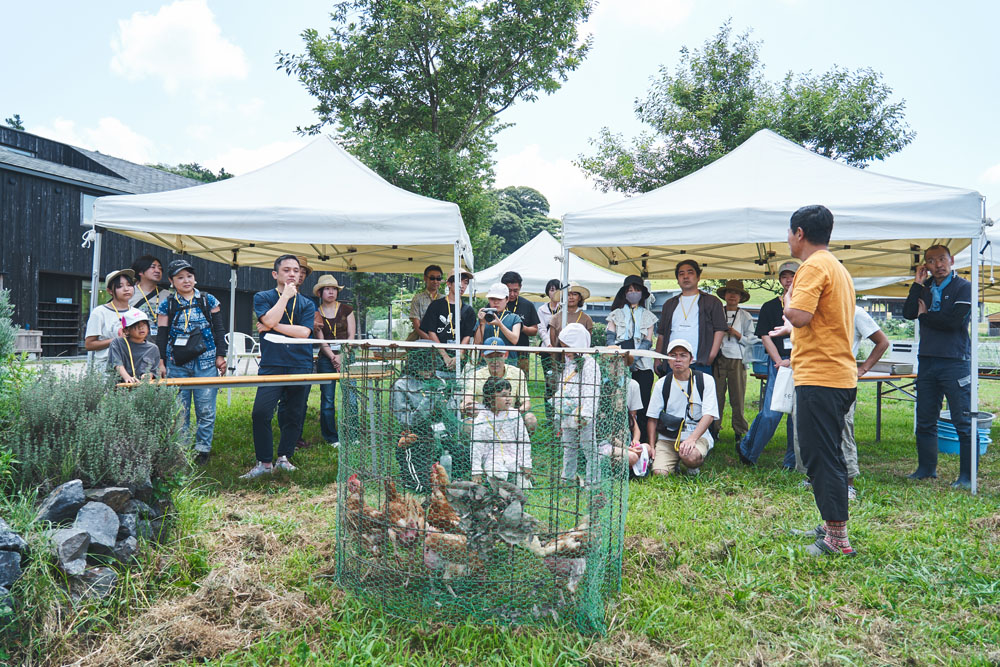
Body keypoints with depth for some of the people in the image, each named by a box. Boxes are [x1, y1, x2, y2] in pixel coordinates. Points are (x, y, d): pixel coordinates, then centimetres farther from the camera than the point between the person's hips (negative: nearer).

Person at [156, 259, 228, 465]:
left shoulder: (208, 301, 7)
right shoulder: (167, 305, 8)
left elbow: (219, 330, 9)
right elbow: (161, 336, 8)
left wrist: (220, 356, 3)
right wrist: (161, 363, 3)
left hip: (205, 363, -1)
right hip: (177, 364, 1)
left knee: (205, 409, -1)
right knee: (179, 410, 4)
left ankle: (203, 448, 12)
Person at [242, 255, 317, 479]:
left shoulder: (307, 304, 11)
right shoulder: (262, 298, 8)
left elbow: (304, 332, -5)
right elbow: (270, 320, -12)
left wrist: (273, 327, -7)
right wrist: (286, 295, -5)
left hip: (300, 366, 2)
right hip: (271, 366, -2)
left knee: (294, 415, 6)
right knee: (260, 413, -13)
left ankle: (284, 457, 23)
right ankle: (264, 462, 1)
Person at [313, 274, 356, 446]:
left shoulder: (346, 309, 7)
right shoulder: (315, 314, 8)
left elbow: (351, 335, 4)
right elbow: (321, 341, 3)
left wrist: (342, 356, -7)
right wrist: (333, 358, -10)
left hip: (347, 356, 0)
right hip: (326, 359, 0)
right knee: (327, 400, 0)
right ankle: (332, 437, 9)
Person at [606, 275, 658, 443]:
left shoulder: (648, 316, 16)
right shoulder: (616, 314, 15)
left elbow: (648, 342, 6)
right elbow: (610, 338, 4)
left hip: (642, 365, 0)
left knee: (643, 403, -5)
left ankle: (642, 440, 0)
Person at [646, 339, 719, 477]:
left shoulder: (705, 380, 0)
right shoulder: (661, 384, 6)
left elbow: (709, 415, -9)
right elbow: (652, 418, 9)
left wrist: (692, 439, -24)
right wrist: (651, 446, -2)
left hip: (698, 435, -2)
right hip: (667, 438, 2)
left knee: (691, 456, -35)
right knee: (660, 473, -22)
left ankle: (693, 465, 3)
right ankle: (675, 462, 14)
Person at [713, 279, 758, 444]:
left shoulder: (745, 316, 12)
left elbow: (751, 340, 8)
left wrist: (736, 334, -6)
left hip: (737, 359, 0)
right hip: (719, 358, 1)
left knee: (738, 397, -2)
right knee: (716, 395, -3)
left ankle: (740, 432, 6)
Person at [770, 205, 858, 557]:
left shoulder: (813, 266, -13)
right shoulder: (838, 267, 18)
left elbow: (800, 315, -25)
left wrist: (788, 300, -5)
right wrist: (792, 328, 34)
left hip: (819, 377, -10)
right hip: (841, 376, 10)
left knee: (820, 457, -5)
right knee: (829, 455, 17)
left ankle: (837, 540, 0)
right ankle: (832, 526, 26)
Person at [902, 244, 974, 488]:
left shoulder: (963, 287, -1)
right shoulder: (924, 288, 14)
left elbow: (954, 321, -15)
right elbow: (908, 313, -3)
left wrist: (925, 315, -1)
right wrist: (918, 282, -2)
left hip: (955, 362, -5)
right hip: (927, 361, 5)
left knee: (963, 422, -3)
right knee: (925, 421, 10)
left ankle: (967, 476, 4)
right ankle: (926, 468, 21)